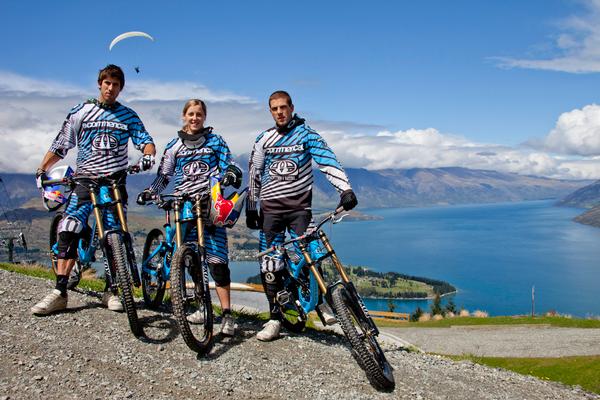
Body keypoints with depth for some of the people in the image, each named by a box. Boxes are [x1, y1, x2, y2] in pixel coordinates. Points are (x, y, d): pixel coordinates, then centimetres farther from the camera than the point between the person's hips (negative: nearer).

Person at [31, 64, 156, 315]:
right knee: (68, 231, -13)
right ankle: (59, 292, -10)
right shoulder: (81, 112, 7)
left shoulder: (128, 116, 10)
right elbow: (60, 146, 7)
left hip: (115, 181, 1)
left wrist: (148, 155, -20)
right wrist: (41, 170, -3)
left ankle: (111, 291, 9)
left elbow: (145, 141, 4)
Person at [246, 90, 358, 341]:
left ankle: (320, 300, 13)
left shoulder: (306, 134, 1)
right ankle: (275, 318, 8)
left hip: (299, 206, -2)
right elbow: (254, 175, 14)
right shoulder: (263, 139, 9)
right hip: (271, 208, 3)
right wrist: (251, 209, 12)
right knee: (269, 264, -2)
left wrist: (346, 190, -26)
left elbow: (328, 161, -12)